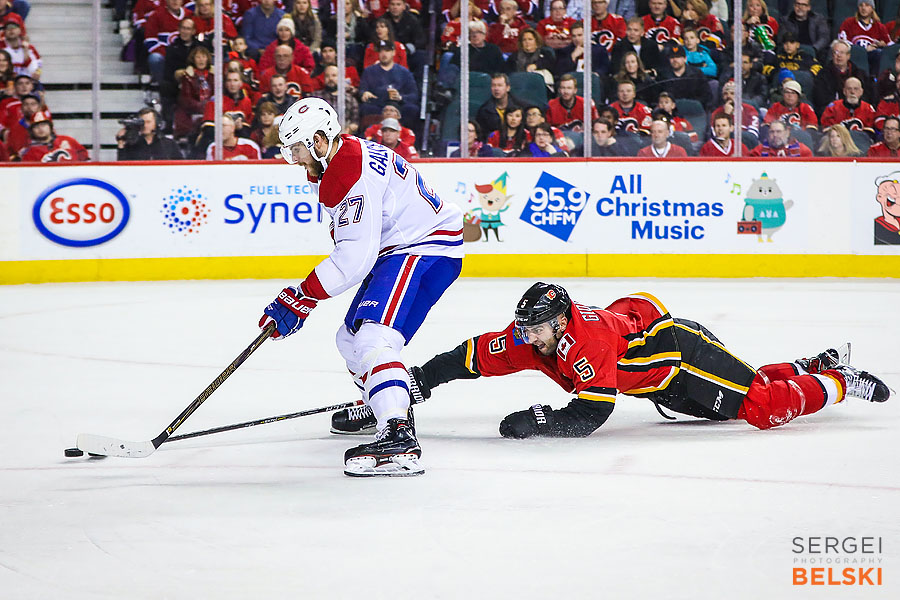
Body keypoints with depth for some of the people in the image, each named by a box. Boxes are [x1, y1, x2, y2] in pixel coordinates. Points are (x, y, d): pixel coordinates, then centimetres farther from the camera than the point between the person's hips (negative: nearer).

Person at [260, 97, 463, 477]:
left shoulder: (354, 177, -24)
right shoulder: (347, 156, 9)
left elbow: (355, 257, -29)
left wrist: (300, 300, -27)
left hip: (427, 249, -12)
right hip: (397, 248, 12)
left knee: (373, 339, -29)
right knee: (351, 340, 22)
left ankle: (399, 440, -46)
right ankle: (388, 406, 48)